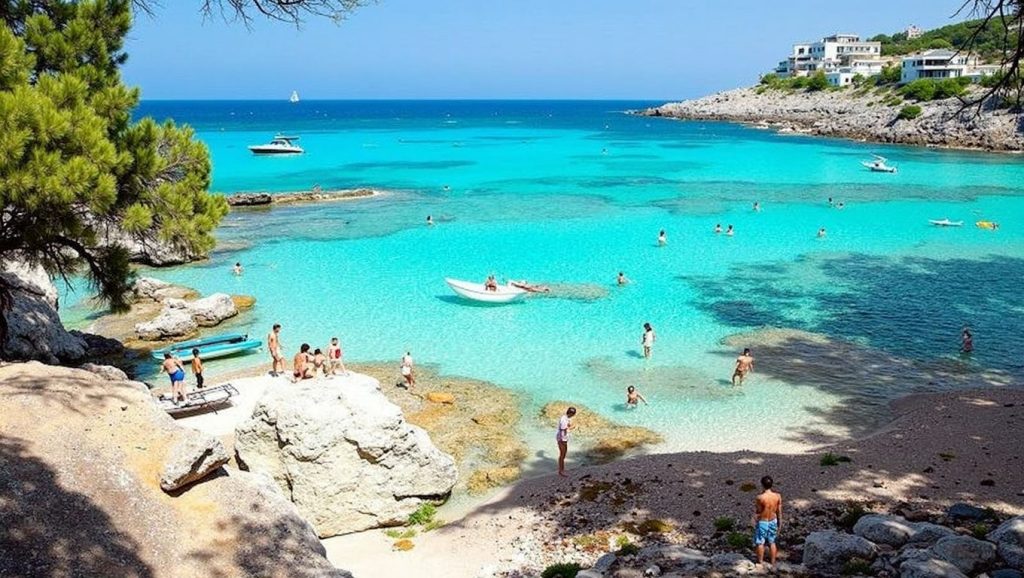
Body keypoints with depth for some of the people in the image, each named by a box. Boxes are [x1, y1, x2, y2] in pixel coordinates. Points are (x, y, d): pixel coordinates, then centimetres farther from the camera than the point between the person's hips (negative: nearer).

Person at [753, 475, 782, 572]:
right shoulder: (778, 496, -15)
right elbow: (779, 511, -4)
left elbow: (757, 512, -16)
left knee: (760, 543, 16)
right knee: (772, 542, 20)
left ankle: (760, 563, 31)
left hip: (762, 522, -4)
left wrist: (754, 523, 0)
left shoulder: (760, 497, -27)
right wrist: (779, 523, 10)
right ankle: (773, 564, 27)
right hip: (773, 521, 4)